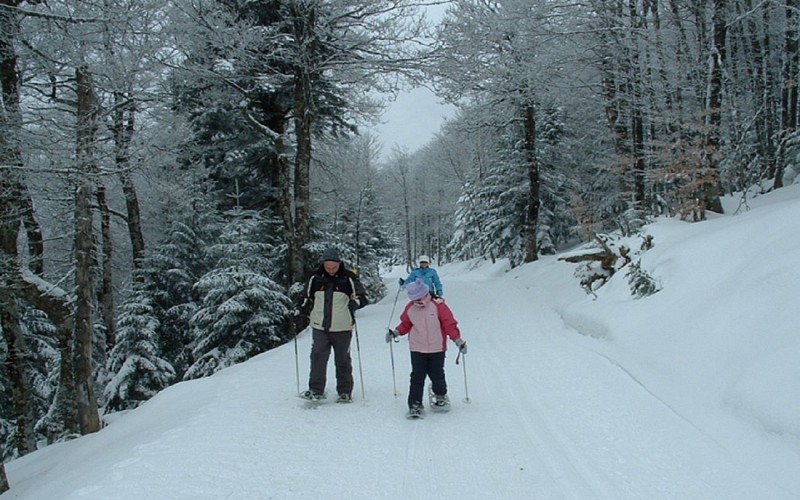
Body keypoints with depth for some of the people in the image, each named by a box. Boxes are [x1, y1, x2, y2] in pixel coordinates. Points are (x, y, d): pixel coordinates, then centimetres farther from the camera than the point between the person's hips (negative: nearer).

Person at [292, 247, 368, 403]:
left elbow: (362, 296, -3)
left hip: (342, 328, -2)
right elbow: (306, 298, 14)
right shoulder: (315, 278, 3)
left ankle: (345, 392, 18)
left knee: (343, 360, 7)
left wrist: (355, 302, -24)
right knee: (317, 357, -3)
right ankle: (316, 390, 8)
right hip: (319, 327, 2)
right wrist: (298, 310, -1)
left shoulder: (348, 278, -4)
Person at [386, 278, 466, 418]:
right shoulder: (410, 308, 0)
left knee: (437, 375, 9)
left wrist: (458, 340, -10)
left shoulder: (438, 305, -10)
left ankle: (440, 396, 38)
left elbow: (450, 324, -8)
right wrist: (395, 333, -4)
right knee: (417, 377, -4)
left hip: (437, 349, -1)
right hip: (417, 350, 2)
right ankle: (415, 405, 3)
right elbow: (405, 325, 12)